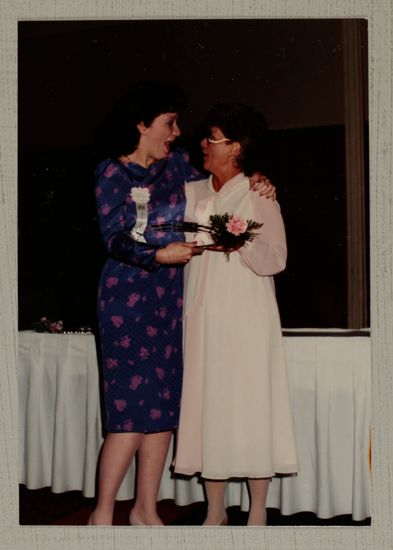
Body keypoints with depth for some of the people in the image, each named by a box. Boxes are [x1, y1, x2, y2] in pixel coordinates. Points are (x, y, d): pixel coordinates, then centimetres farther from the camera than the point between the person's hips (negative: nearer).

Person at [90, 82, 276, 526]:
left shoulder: (177, 163, 12)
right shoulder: (112, 172, -3)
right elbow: (114, 239, -10)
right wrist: (159, 255, -26)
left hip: (169, 296, 6)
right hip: (128, 294, -5)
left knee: (164, 405, 5)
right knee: (133, 405, -9)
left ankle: (146, 510, 16)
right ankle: (102, 513, 3)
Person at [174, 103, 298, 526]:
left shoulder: (258, 194, 0)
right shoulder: (193, 194, 13)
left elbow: (276, 259, -8)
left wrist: (241, 243, -24)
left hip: (246, 319, -4)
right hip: (203, 317, 4)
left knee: (248, 407, -3)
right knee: (208, 407, 4)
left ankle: (258, 512, 7)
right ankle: (215, 511, 13)